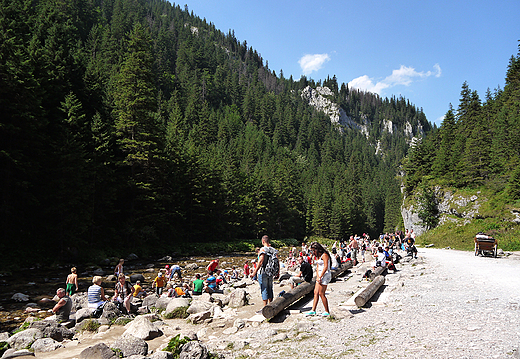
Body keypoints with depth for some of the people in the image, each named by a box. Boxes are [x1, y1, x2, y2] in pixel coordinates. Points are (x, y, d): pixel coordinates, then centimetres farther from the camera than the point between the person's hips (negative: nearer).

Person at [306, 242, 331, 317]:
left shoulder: (324, 255, -12)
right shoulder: (318, 256, 15)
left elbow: (326, 267, -18)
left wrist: (320, 277, -15)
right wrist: (317, 277, 1)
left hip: (325, 275, -9)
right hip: (320, 275, 9)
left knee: (321, 293, -7)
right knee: (316, 292, 5)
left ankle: (327, 312, 3)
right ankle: (313, 310, 8)